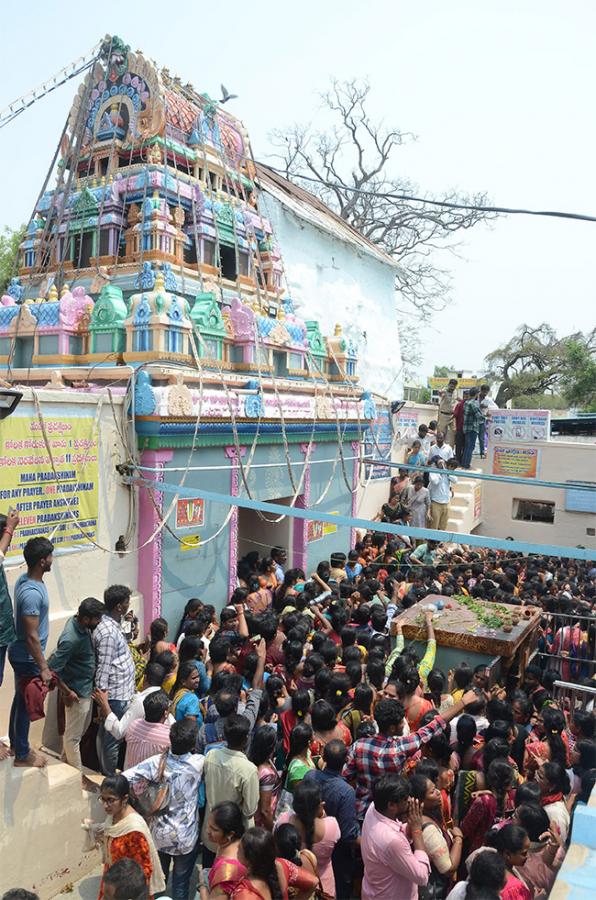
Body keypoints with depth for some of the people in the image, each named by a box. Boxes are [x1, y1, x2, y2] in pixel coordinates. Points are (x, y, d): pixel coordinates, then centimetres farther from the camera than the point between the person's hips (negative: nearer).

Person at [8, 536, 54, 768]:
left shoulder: (25, 579, -2)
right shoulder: (32, 593, -32)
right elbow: (31, 636, -27)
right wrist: (43, 668, -20)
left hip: (20, 654, 9)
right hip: (27, 659, -9)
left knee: (20, 700, 23)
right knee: (26, 705, 8)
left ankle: (15, 744, 41)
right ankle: (22, 755, 25)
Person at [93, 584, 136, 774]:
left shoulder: (111, 624, 5)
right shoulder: (108, 632, -26)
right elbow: (103, 668, -24)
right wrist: (102, 697, -20)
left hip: (119, 691, 10)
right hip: (116, 694, -10)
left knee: (105, 734, 21)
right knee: (113, 738, 4)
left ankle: (105, 771, 34)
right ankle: (110, 779, 16)